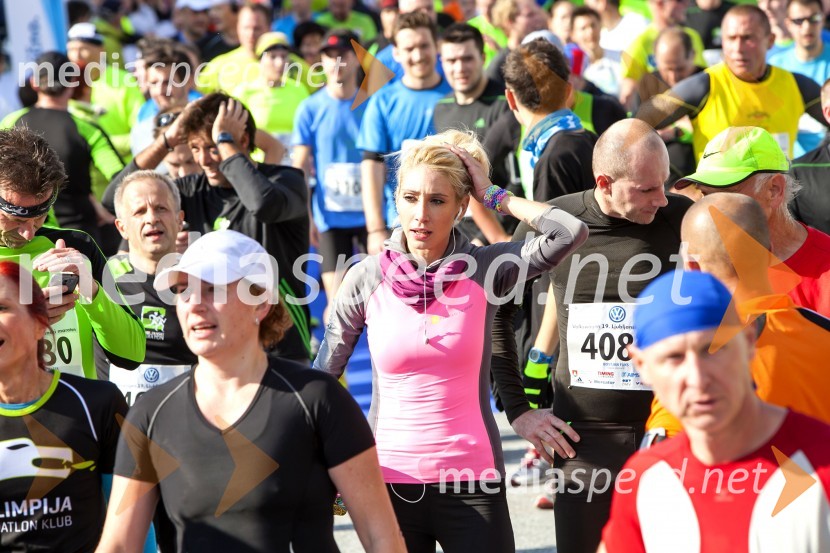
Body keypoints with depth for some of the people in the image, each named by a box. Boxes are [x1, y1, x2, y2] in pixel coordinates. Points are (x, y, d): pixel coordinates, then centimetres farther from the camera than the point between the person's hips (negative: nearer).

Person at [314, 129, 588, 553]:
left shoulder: (483, 268, -4)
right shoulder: (366, 279, -2)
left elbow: (571, 233, -18)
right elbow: (322, 375, 6)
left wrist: (493, 196, -8)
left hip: (473, 479, -1)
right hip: (391, 481, 1)